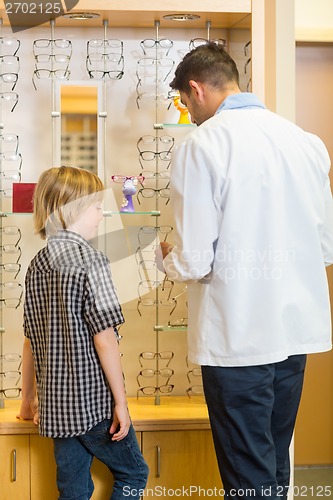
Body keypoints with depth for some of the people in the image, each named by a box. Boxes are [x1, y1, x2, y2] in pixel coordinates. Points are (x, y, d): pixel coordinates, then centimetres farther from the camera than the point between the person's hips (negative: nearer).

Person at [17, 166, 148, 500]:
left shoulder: (38, 263, 7)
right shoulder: (90, 259, -14)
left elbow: (31, 340, 12)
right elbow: (103, 337, -17)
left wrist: (28, 399, 22)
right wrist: (120, 401, -11)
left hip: (54, 404, 7)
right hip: (93, 400, -7)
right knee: (133, 473, 12)